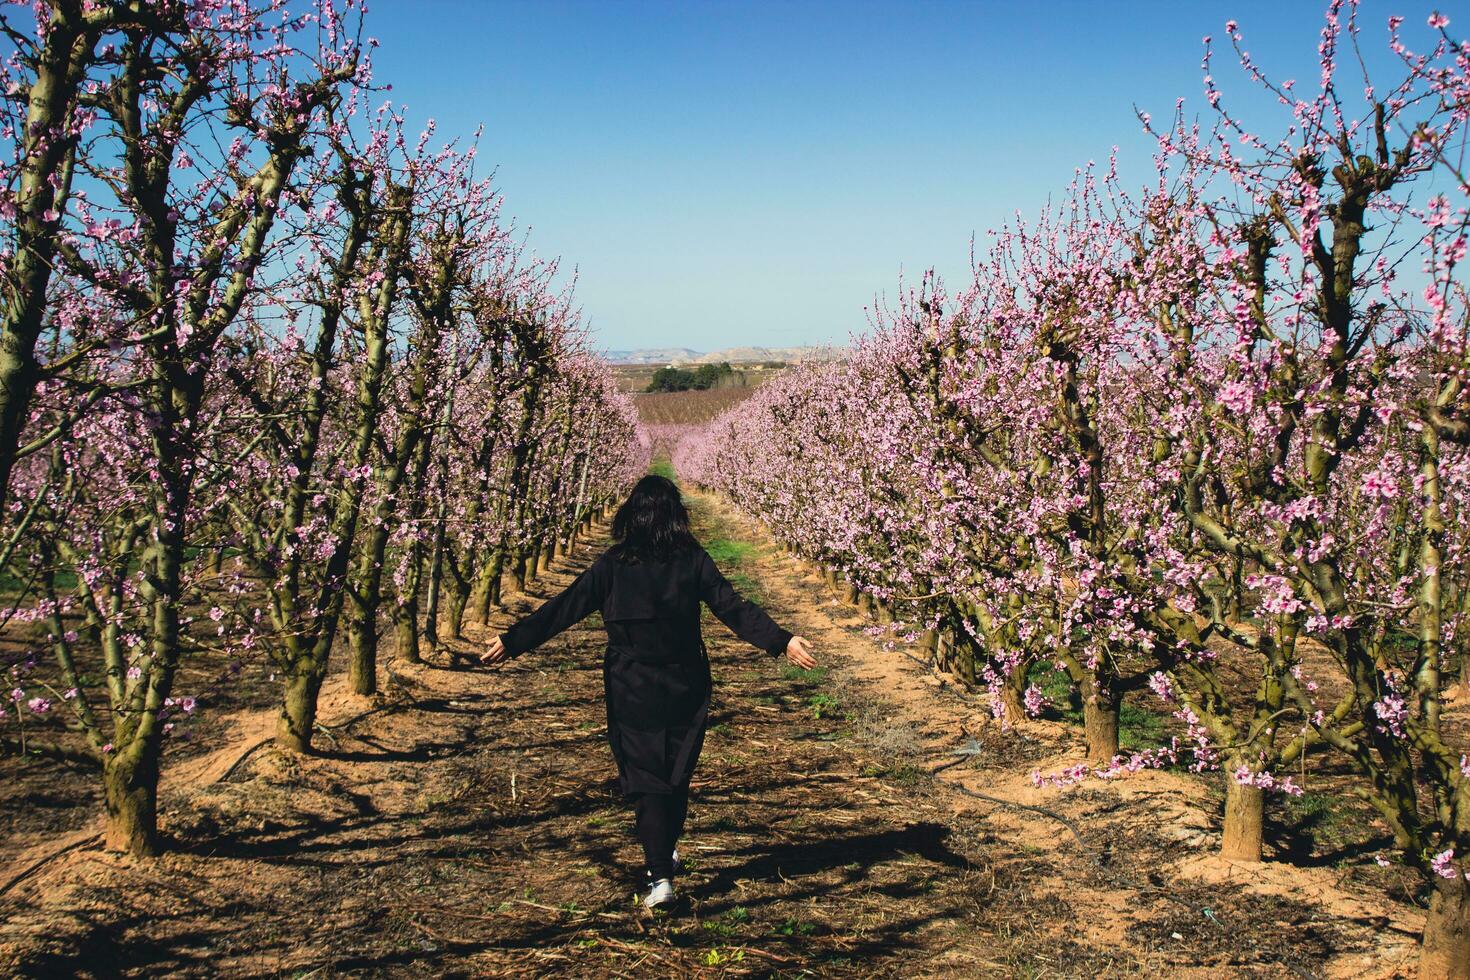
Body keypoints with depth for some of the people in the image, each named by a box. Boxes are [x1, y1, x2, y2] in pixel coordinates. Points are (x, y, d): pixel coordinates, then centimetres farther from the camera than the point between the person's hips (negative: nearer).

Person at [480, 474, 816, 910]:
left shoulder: (613, 564, -5)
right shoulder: (693, 560, -3)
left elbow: (565, 608, -5)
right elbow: (733, 608, -7)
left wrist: (513, 640, 0)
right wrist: (781, 641, -4)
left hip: (632, 692, -1)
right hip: (686, 689, 2)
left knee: (645, 780, 2)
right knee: (677, 775, 18)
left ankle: (660, 876, -9)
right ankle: (666, 852, 36)